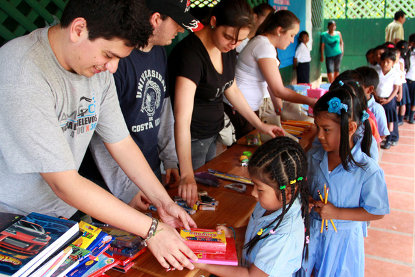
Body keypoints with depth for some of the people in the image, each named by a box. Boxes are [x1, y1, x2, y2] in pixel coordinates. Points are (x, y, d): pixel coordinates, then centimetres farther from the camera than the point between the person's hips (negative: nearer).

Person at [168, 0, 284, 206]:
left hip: (213, 134, 8)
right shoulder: (191, 53, -28)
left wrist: (260, 125, 11)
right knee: (194, 200, 6)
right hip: (190, 140, -8)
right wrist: (187, 174, -40)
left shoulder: (228, 50, -2)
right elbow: (182, 118, -35)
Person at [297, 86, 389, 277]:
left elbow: (377, 212, -15)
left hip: (342, 238, -3)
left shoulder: (368, 171, -23)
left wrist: (336, 213, -22)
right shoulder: (313, 156, -9)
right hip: (311, 230, 4)